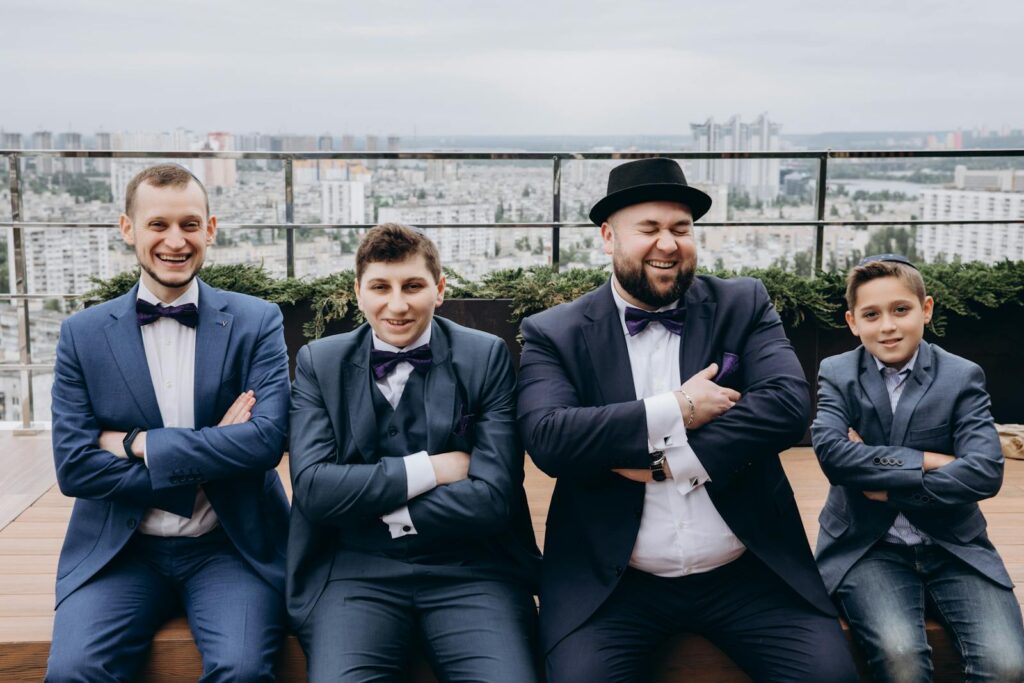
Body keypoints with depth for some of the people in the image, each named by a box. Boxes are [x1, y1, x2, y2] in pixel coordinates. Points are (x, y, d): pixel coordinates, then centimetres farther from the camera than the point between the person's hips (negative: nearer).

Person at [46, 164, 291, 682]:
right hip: (118, 549, 1)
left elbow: (267, 440, -12)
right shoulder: (82, 334, 3)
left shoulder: (257, 322, -1)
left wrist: (136, 443, -12)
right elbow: (73, 467, -4)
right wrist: (210, 452, -11)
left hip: (231, 545, -1)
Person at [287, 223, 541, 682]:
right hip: (355, 568, 1)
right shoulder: (318, 363, 6)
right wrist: (429, 469, -9)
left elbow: (493, 498, -7)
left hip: (468, 571, 0)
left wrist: (368, 506, -5)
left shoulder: (486, 358, 2)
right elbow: (312, 487, -6)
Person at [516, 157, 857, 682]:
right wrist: (675, 411, -17)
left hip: (747, 573, 2)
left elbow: (788, 404, -8)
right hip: (609, 580, -1)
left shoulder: (743, 304, 6)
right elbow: (547, 439, -14)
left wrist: (669, 461, -14)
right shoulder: (553, 334, 1)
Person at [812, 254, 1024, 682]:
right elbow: (831, 452, -15)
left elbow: (985, 472, -12)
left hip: (953, 548, 1)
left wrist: (887, 483, -12)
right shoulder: (836, 374, 3)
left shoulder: (963, 377, 3)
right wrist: (923, 462, -15)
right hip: (868, 547, -1)